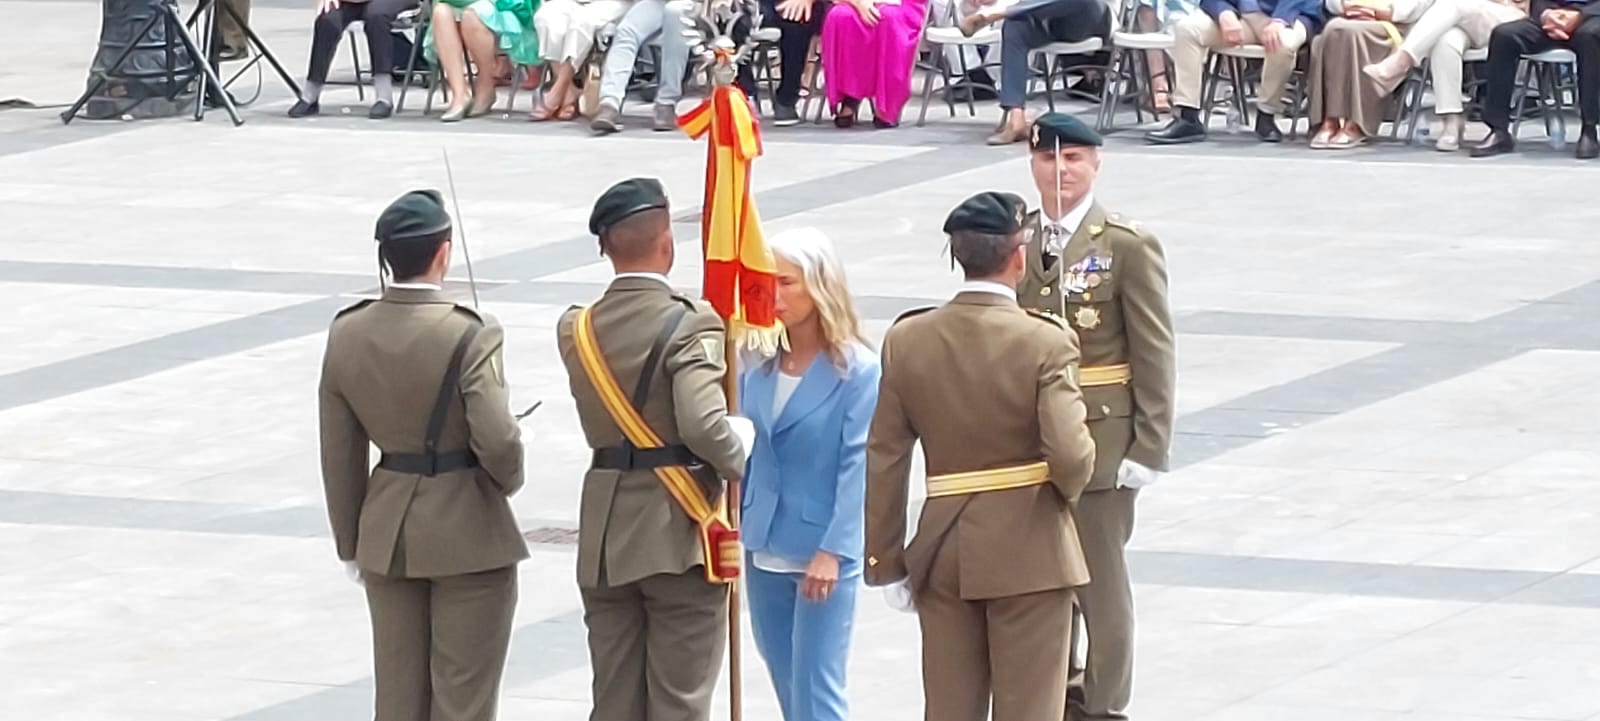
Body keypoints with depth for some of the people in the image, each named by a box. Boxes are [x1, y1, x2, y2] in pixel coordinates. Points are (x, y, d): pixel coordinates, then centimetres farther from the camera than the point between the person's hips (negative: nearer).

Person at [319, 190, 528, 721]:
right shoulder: (469, 337, -19)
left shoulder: (346, 335, -2)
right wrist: (509, 479, 0)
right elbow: (497, 441, -24)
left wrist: (351, 543, 14)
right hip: (467, 533, -5)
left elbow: (340, 454, 4)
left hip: (387, 536, 5)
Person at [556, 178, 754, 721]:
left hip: (605, 537, 5)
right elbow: (704, 425, -25)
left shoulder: (577, 330, 4)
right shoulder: (689, 324, -15)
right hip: (679, 534, -5)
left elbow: (604, 419, 9)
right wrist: (743, 461, -6)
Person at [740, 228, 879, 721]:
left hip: (825, 555, -6)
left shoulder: (857, 369, -12)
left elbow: (858, 464, -14)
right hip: (766, 550, 6)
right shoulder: (759, 363, 3)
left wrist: (833, 551, -18)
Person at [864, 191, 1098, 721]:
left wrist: (885, 559, 8)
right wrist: (1066, 491, 2)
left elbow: (884, 459, 1)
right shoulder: (1046, 343, -14)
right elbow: (1071, 455, -22)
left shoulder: (907, 340, -2)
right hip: (1029, 551, -4)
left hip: (942, 547, 4)